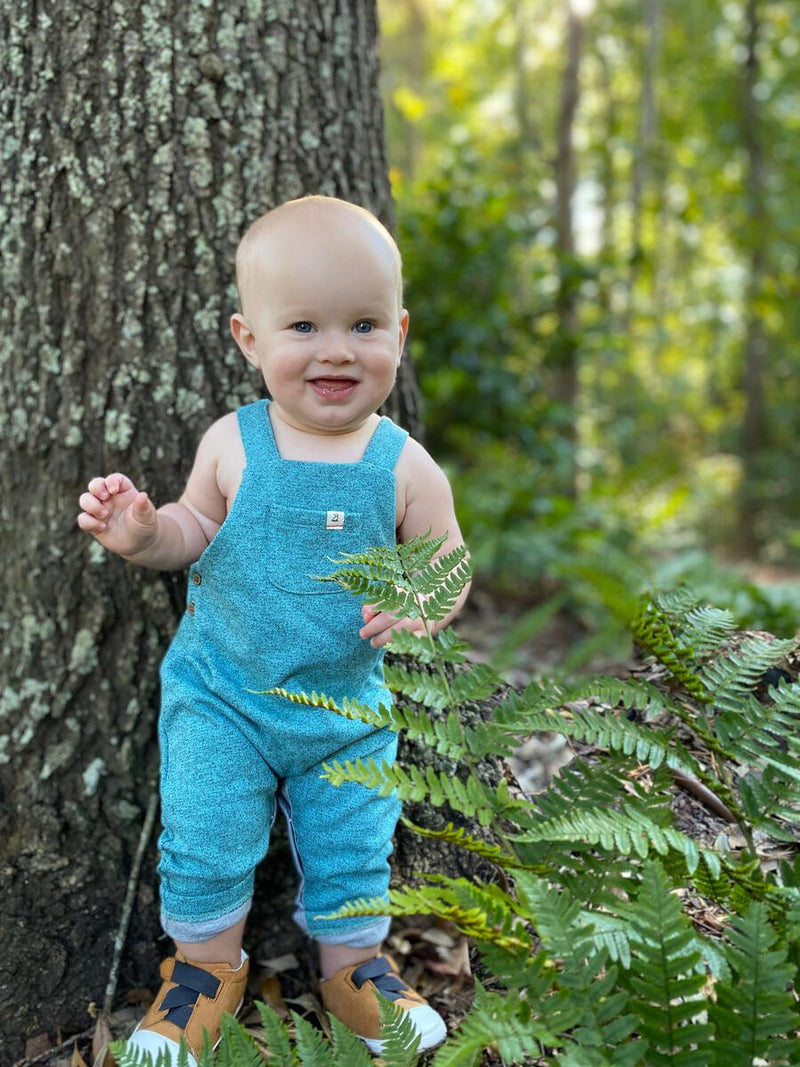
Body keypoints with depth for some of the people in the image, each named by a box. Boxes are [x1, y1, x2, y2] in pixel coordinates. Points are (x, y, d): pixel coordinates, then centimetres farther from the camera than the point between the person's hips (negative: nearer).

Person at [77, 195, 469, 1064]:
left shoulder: (403, 465, -10)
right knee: (203, 833, 3)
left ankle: (353, 963, 37)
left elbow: (447, 560, 0)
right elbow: (198, 529, 5)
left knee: (353, 845, 11)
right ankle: (207, 961, 30)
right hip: (221, 694, 0)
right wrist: (143, 533, -16)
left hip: (346, 704, 1)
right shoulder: (232, 444, -9)